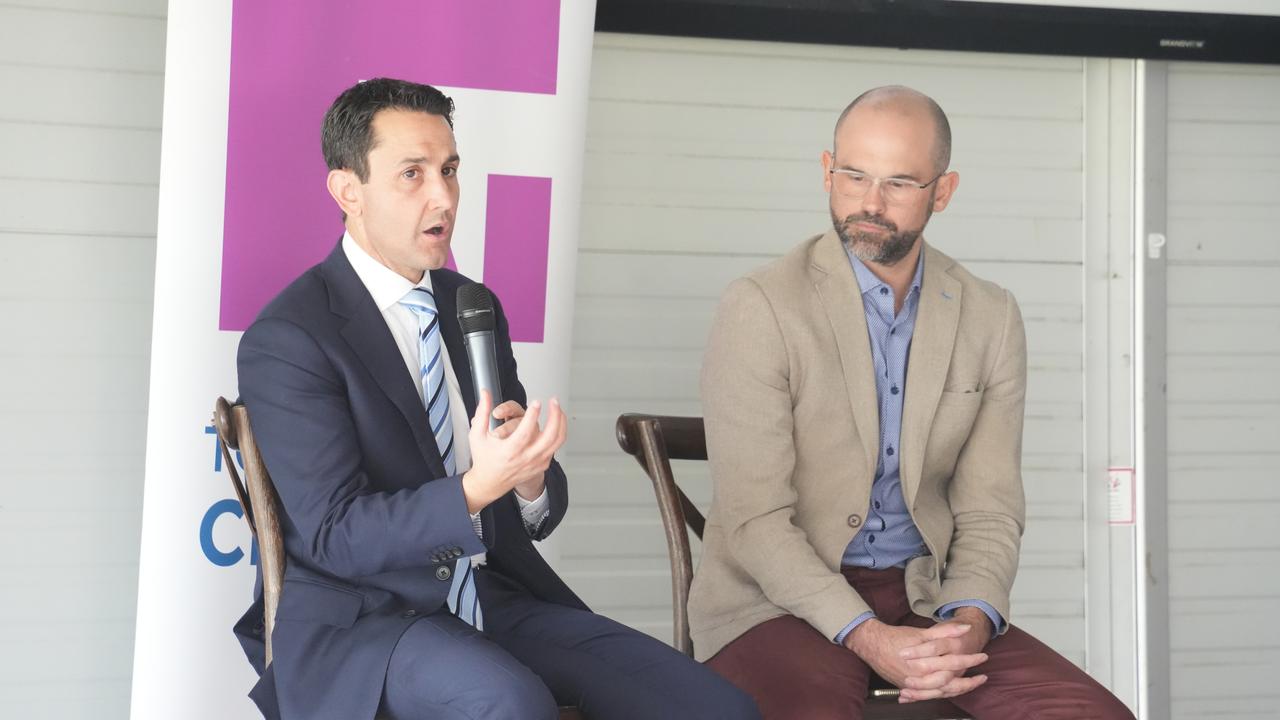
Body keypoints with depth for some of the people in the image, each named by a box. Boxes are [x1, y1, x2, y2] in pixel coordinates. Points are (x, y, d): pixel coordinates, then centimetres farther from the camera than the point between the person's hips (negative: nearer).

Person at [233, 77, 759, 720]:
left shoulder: (474, 306, 11)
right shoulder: (287, 340, -9)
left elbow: (538, 512, 12)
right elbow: (334, 537, -15)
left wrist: (530, 481, -13)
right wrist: (478, 487, -30)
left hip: (495, 595, 5)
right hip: (359, 617, -5)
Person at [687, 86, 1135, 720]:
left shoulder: (992, 319, 7)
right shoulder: (760, 308, -7)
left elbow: (989, 511, 5)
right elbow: (755, 518, -12)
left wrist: (968, 622, -15)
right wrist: (867, 637, -22)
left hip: (924, 598, 4)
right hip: (781, 600, -4)